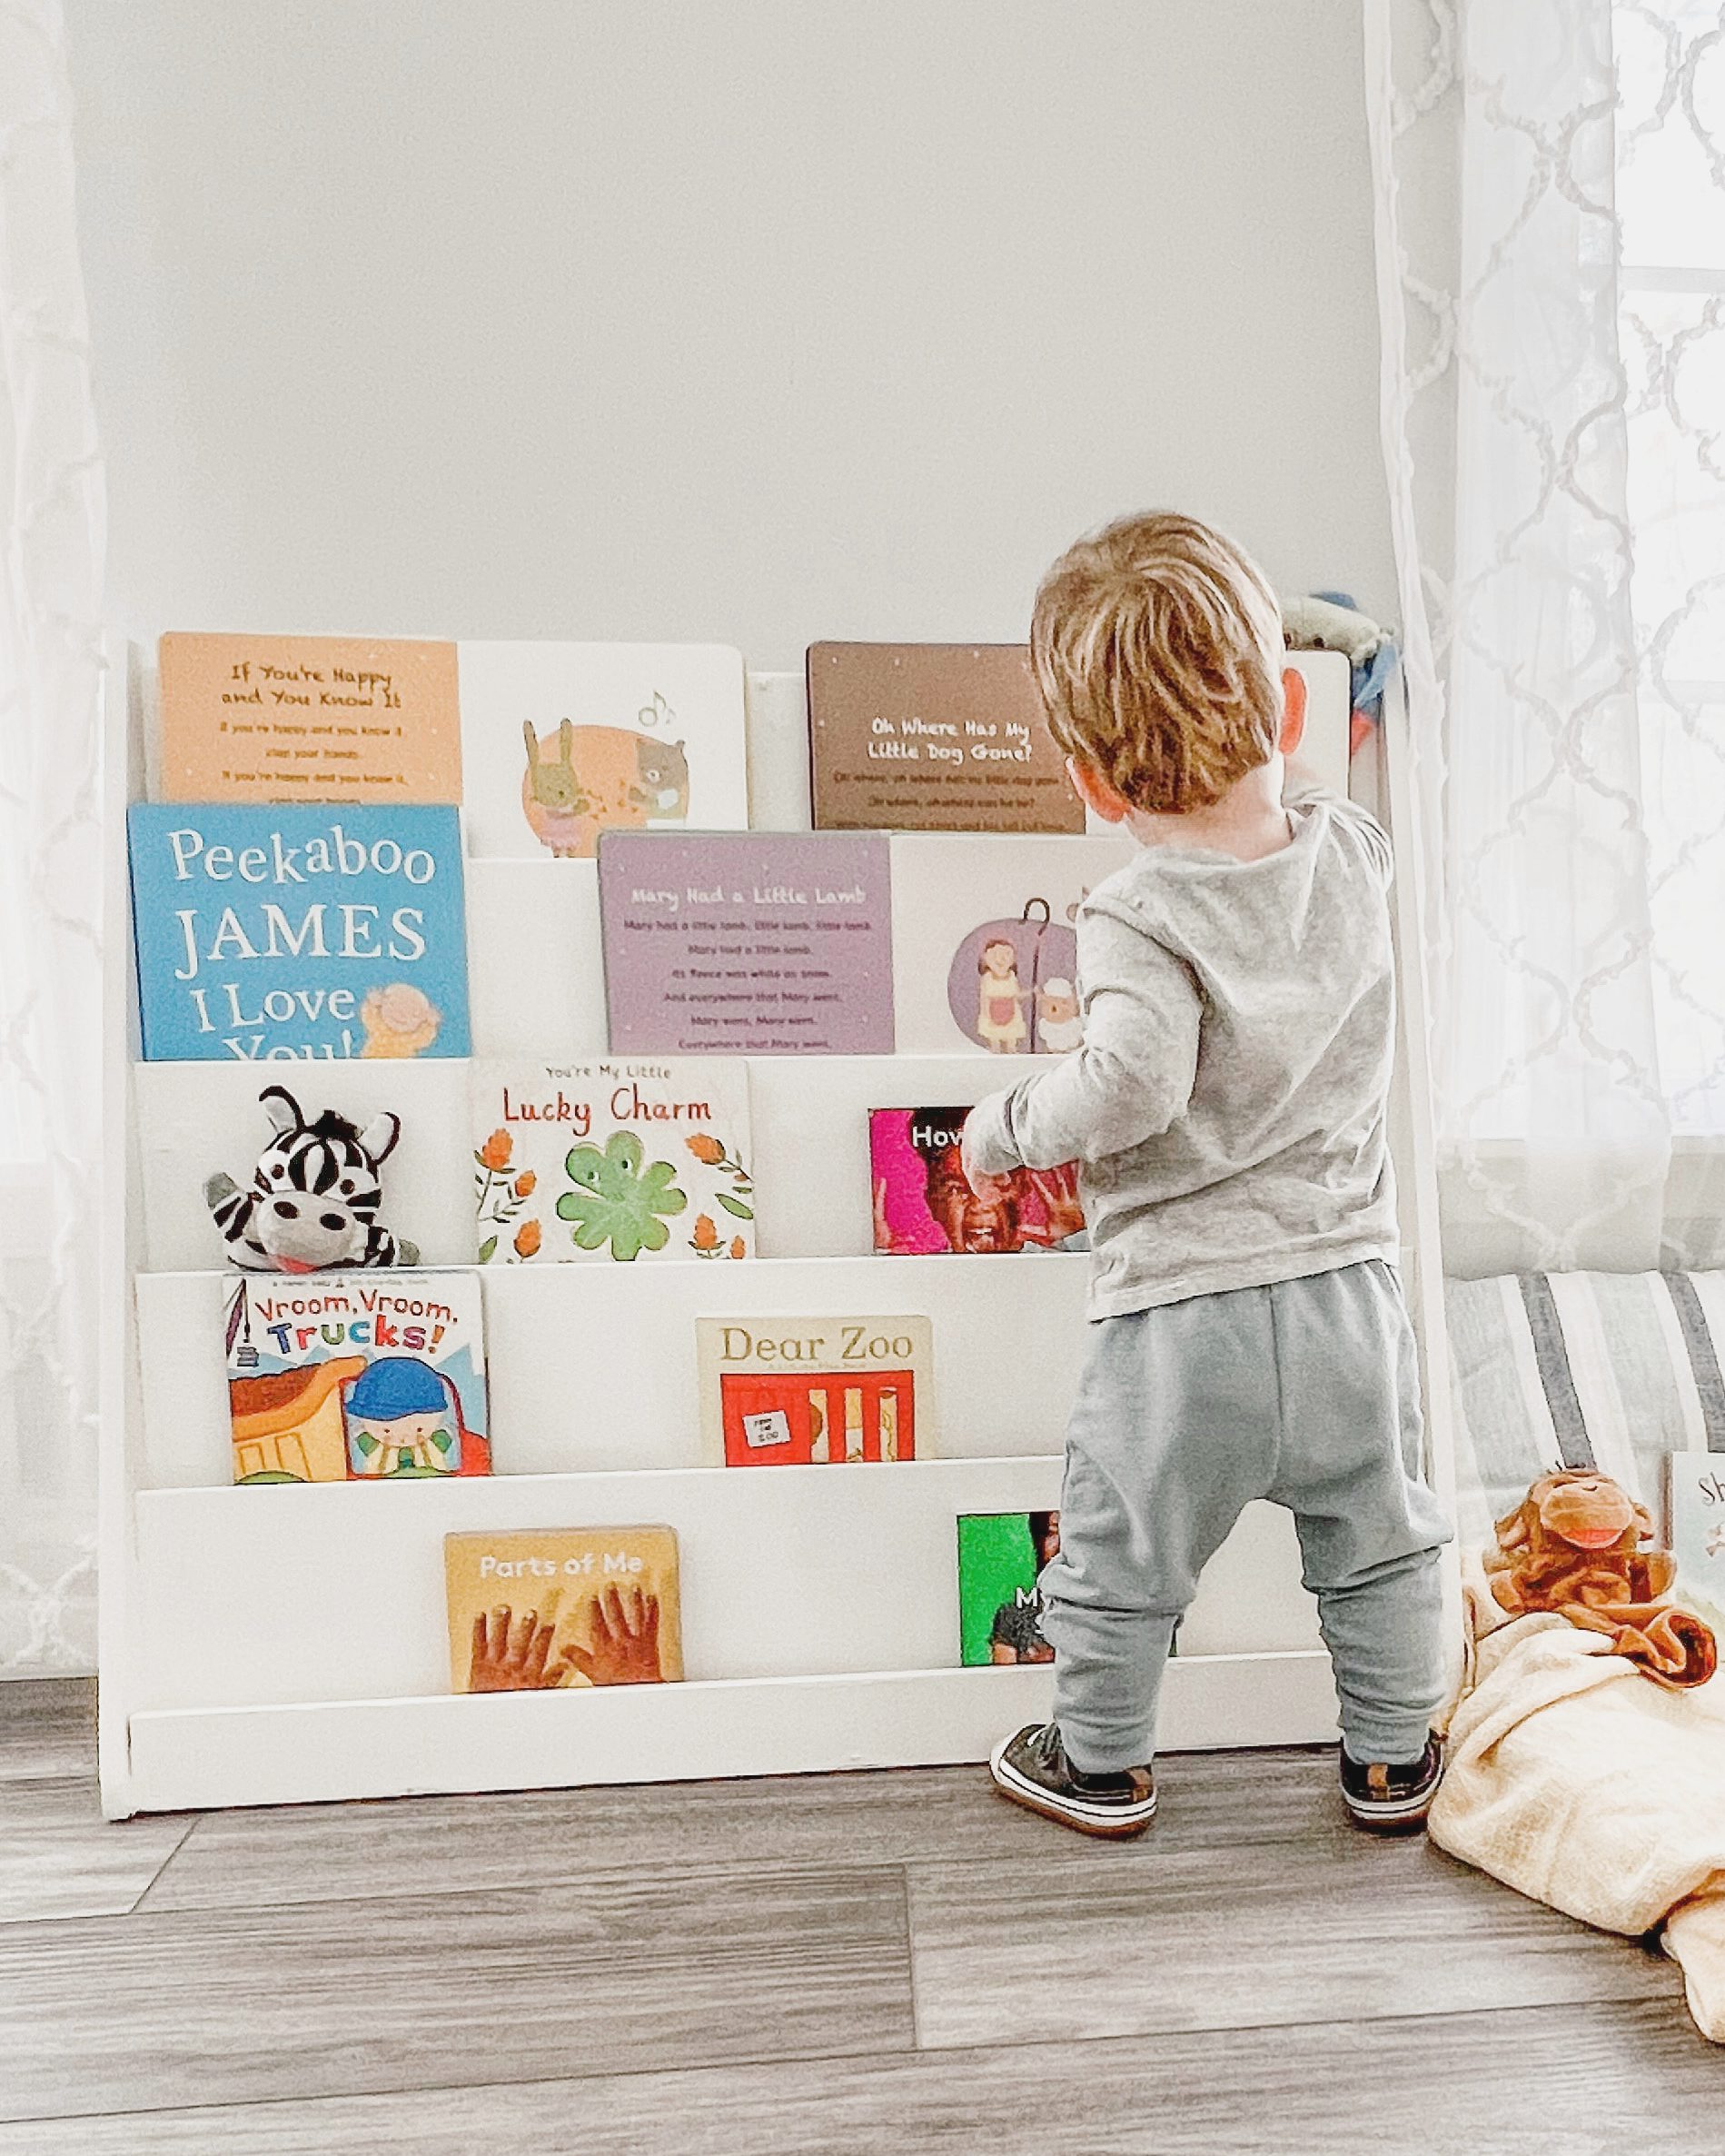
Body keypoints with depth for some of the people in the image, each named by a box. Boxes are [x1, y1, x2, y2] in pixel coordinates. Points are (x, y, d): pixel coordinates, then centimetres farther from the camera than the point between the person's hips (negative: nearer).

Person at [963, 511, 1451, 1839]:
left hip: (1186, 1317, -5)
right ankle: (1395, 1757, 42)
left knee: (1122, 1558, 17)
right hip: (1349, 1288, 6)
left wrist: (1005, 1129, -15)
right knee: (1380, 1541, 24)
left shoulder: (1140, 917, -19)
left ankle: (1102, 1767, 37)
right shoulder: (1354, 851, -1)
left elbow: (1133, 1084, -30)